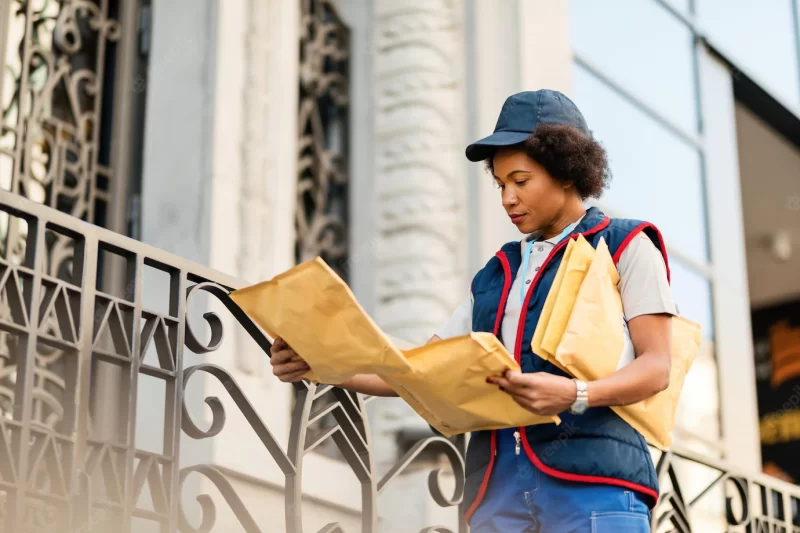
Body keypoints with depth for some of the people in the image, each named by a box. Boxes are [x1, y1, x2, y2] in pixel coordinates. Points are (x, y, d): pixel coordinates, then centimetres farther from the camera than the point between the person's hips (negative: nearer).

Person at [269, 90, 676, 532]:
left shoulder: (625, 247, 9)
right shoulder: (495, 275, 23)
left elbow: (656, 366, -2)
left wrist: (575, 395, -22)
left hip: (591, 474, -4)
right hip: (498, 481, 5)